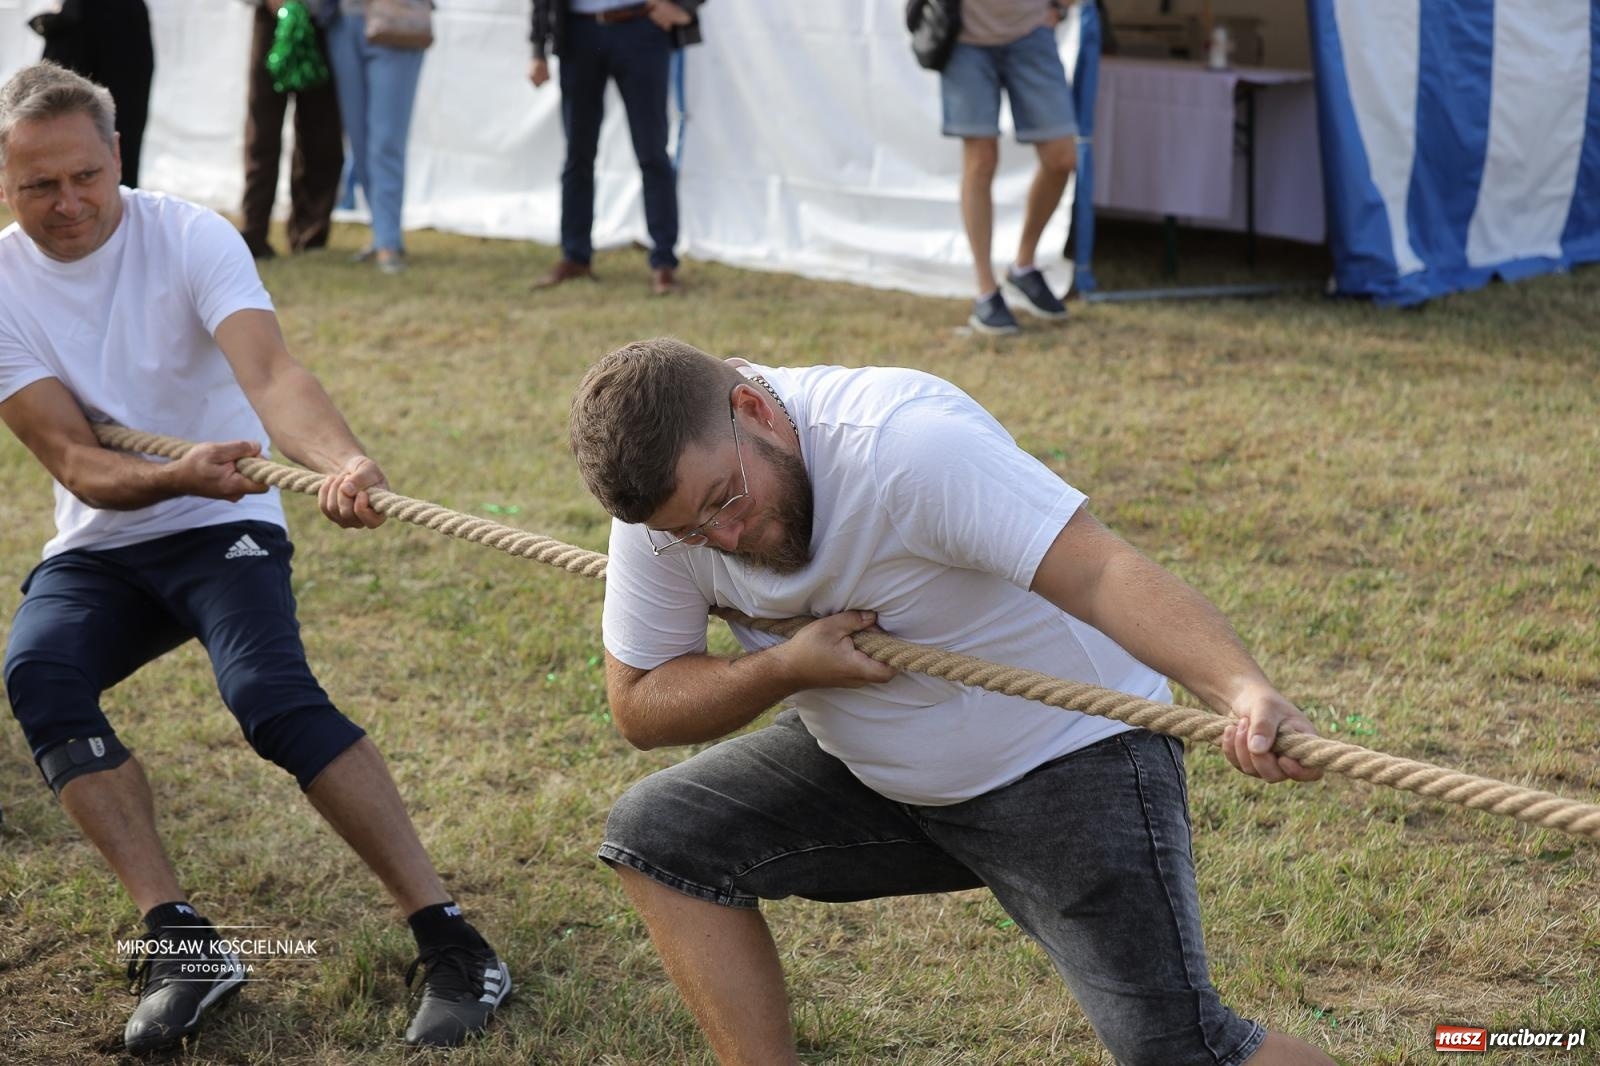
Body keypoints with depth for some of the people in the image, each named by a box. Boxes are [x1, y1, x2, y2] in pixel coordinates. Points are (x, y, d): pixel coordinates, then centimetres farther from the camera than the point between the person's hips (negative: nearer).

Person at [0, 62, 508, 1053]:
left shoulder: (190, 237, -14)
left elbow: (270, 373, -32)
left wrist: (343, 459, -54)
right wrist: (176, 477, -38)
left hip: (223, 527, -3)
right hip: (95, 549, 3)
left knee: (271, 693, -29)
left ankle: (451, 941, -24)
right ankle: (182, 942, -25)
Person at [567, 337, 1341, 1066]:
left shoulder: (904, 440, -30)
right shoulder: (669, 488, -10)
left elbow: (1098, 571, -39)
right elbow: (638, 706, -4)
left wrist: (1244, 692, -55)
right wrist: (783, 668, -22)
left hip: (1066, 761, -7)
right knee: (655, 833, -1)